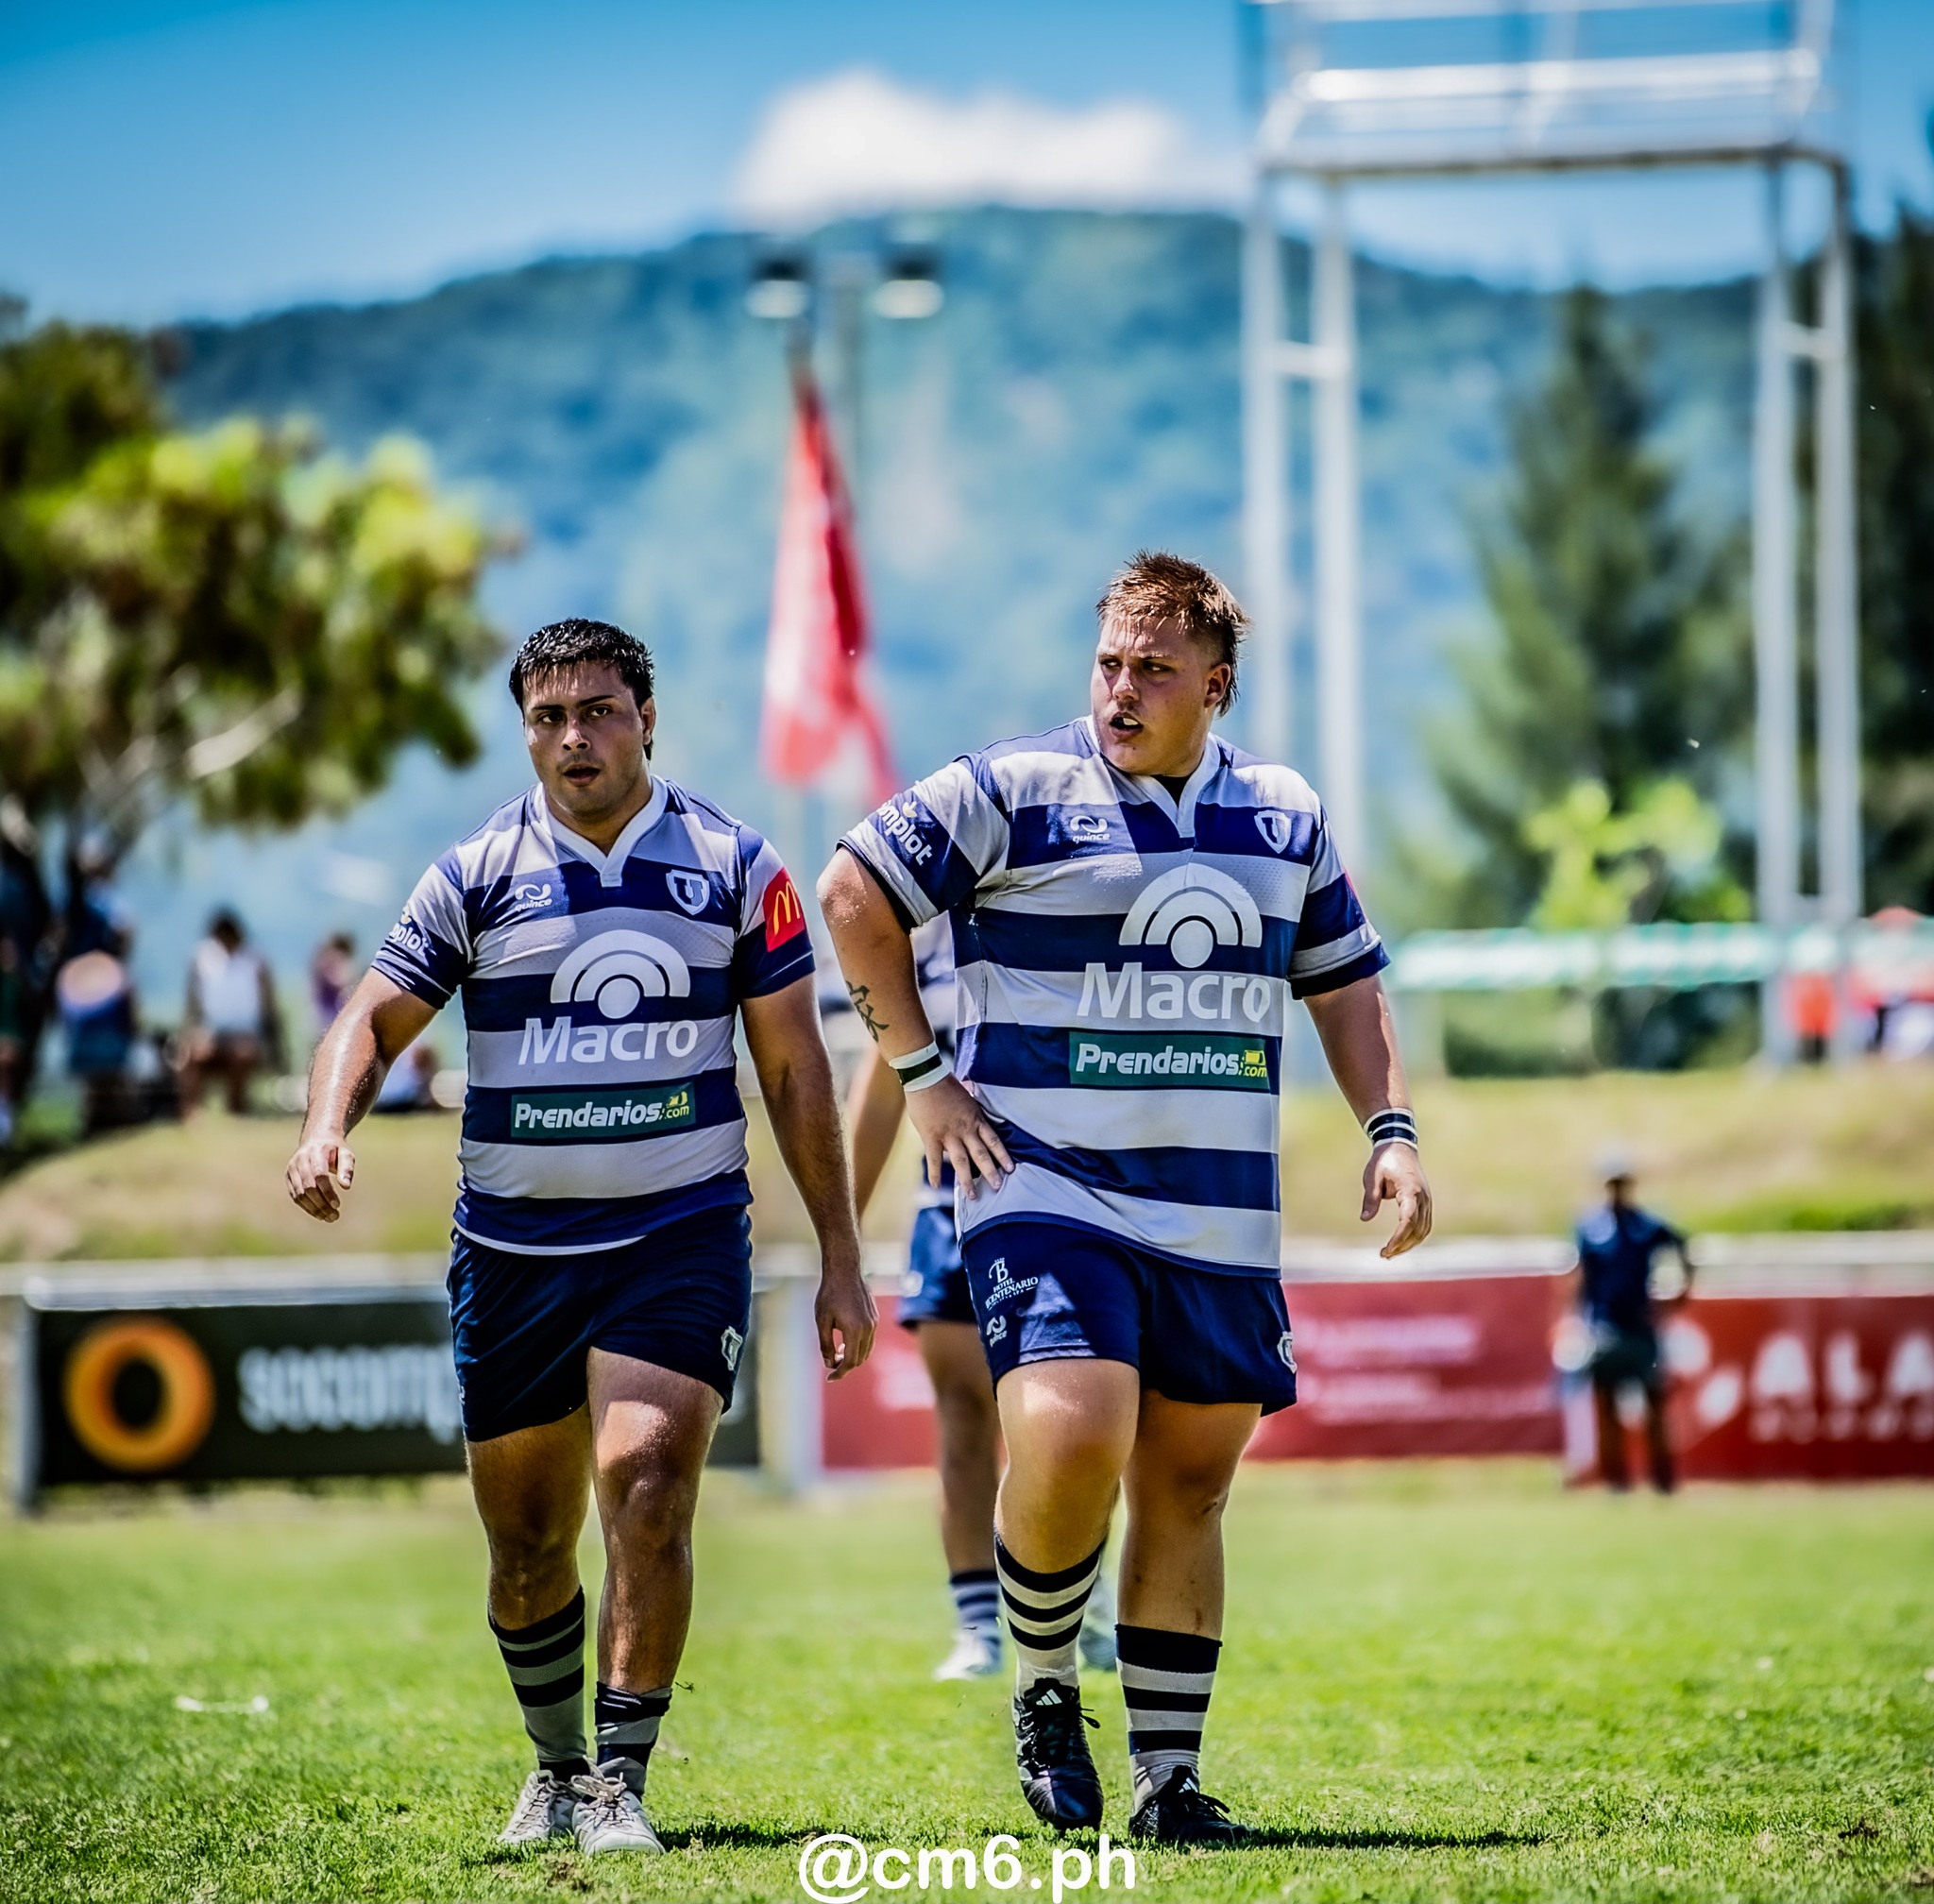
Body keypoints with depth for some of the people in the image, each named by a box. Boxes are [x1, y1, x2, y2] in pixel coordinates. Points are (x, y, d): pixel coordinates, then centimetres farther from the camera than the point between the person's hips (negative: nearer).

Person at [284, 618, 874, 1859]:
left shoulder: (734, 865, 2)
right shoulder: (477, 874, 3)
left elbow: (795, 1066, 5)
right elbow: (374, 1021, 2)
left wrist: (841, 1259, 4)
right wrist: (329, 1130, -21)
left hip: (680, 1238, -2)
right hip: (512, 1248, 2)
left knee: (646, 1491, -20)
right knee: (527, 1545, 8)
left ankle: (621, 1785, -14)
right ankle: (557, 1766, 31)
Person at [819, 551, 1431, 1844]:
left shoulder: (1287, 818, 11)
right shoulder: (1014, 792, -4)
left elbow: (1345, 983, 21)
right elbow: (854, 892, 1)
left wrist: (1391, 1130, 9)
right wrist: (922, 1075, -3)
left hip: (1222, 1222, 5)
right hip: (1051, 1192, -5)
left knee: (1189, 1486, 7)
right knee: (1069, 1440, -23)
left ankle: (1168, 1778, 17)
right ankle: (1045, 1691, 3)